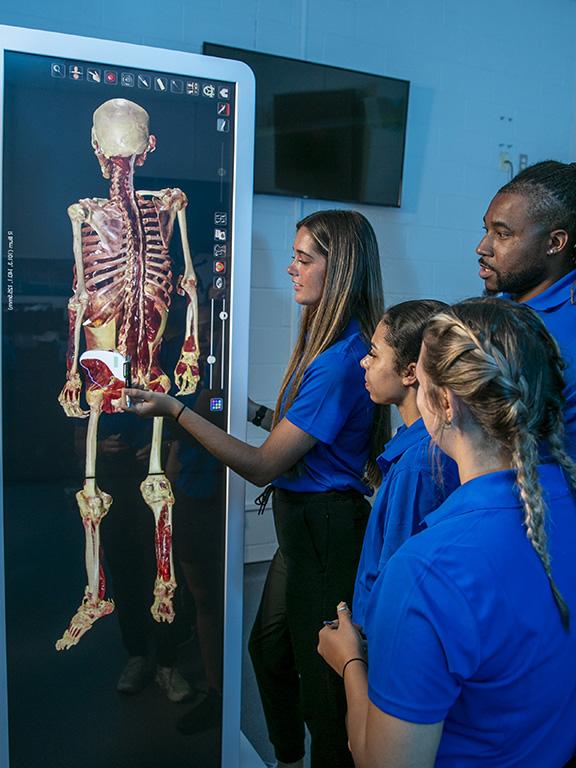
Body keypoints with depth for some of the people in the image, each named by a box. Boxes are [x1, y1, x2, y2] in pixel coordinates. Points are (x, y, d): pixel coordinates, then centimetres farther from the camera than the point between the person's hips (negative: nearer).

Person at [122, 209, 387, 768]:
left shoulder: (341, 360, -25)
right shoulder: (329, 340, 5)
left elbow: (262, 465, -23)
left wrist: (174, 409, -23)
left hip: (324, 528, -10)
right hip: (304, 518, 10)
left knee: (322, 675, 10)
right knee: (269, 647, 25)